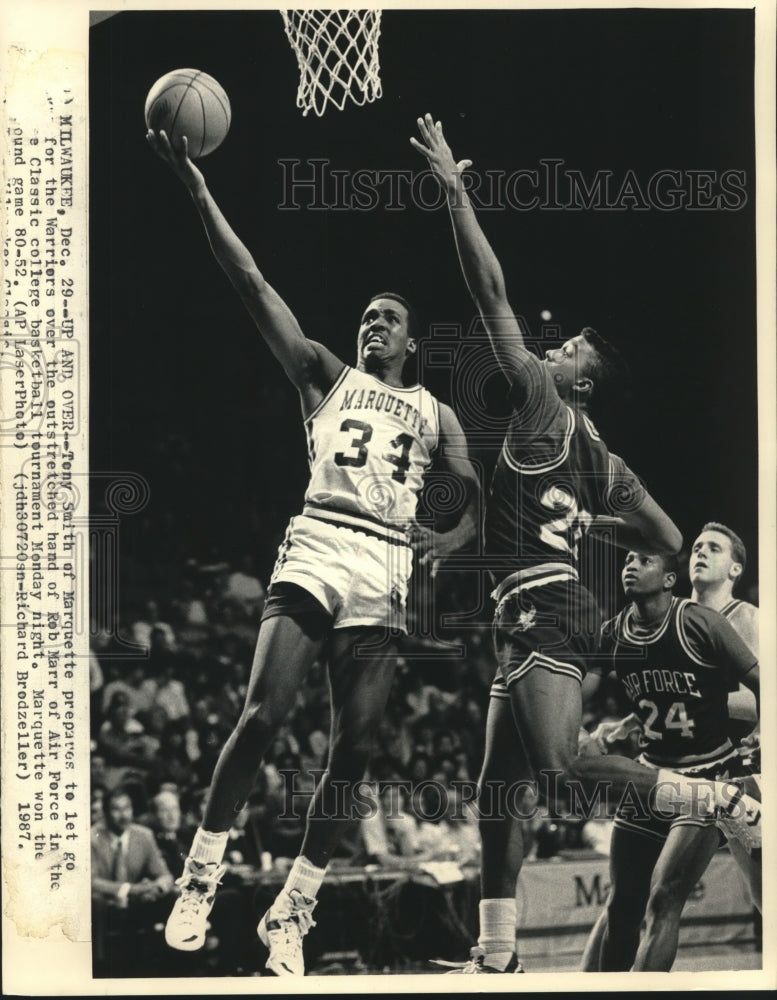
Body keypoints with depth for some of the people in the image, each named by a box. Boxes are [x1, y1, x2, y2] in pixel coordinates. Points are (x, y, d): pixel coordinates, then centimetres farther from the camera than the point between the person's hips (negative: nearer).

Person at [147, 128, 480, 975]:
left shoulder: (434, 414, 21)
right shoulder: (326, 376, 16)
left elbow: (477, 498, 16)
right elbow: (254, 286, 6)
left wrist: (451, 540, -8)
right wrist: (198, 191, -4)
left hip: (389, 566, 2)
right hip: (317, 547, -2)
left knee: (352, 747, -2)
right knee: (263, 714, -18)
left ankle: (292, 913, 7)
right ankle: (199, 880, -8)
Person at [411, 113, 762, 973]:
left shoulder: (542, 402, -2)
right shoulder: (603, 463, 20)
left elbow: (493, 296, -7)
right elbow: (668, 541, 21)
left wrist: (455, 191, -6)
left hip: (546, 607, -10)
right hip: (531, 615, 10)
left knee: (562, 771, -22)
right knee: (499, 789, 9)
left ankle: (724, 801, -14)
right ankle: (496, 959, 10)